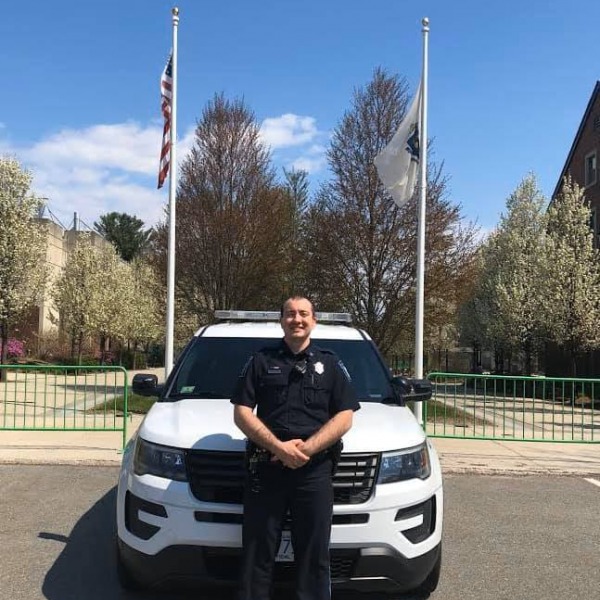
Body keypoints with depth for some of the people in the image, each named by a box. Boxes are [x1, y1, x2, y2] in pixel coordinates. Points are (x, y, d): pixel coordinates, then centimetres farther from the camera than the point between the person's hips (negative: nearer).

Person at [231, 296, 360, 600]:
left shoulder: (331, 364, 11)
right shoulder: (260, 361, 10)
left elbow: (344, 417, 3)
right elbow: (242, 413, 2)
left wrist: (306, 449, -12)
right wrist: (279, 447, -13)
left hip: (315, 470, 0)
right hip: (265, 468, 0)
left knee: (314, 555, 4)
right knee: (257, 554, 5)